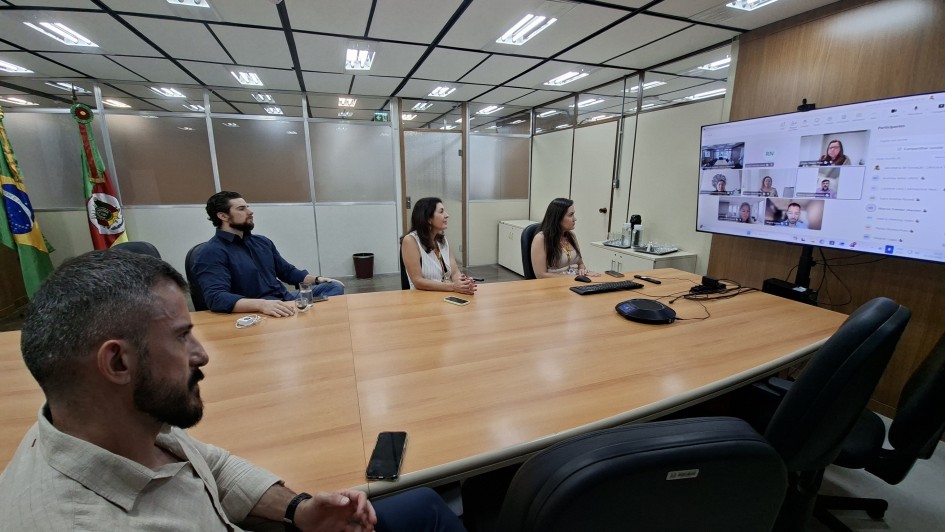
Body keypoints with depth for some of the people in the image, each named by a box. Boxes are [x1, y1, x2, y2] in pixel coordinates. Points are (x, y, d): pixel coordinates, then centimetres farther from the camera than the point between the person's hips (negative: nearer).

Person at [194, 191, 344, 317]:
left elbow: (288, 271, 25)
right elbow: (216, 297, -24)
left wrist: (317, 279, 7)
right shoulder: (212, 253, -8)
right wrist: (261, 304, -40)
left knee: (335, 287, -7)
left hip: (286, 301, 8)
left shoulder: (262, 241, 17)